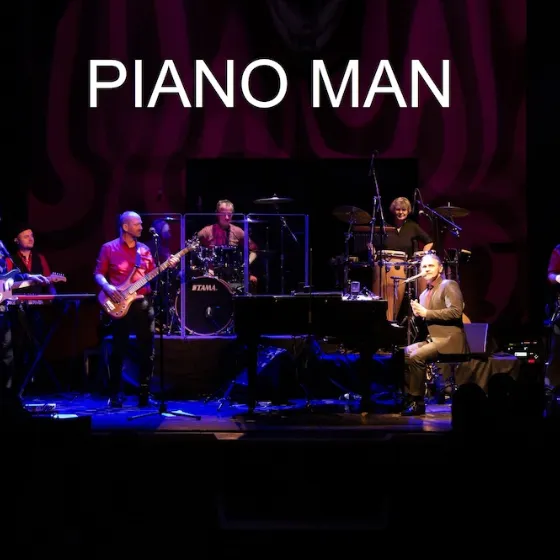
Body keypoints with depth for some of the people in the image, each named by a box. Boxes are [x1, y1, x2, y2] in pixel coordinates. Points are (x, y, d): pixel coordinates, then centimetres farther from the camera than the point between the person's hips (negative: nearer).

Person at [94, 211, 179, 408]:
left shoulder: (144, 250, 14)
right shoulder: (109, 248, 3)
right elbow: (98, 273, 1)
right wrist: (107, 287, -17)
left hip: (143, 302, 4)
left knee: (147, 350, 2)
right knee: (118, 350, -3)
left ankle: (144, 393, 10)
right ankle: (115, 395, 5)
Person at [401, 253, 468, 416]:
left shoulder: (449, 285, -5)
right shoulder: (424, 294, 18)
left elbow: (456, 312, -20)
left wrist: (426, 313, -19)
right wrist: (418, 314, -5)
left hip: (449, 339, -9)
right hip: (432, 338, 9)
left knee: (416, 357, -26)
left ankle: (417, 401, -19)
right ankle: (408, 396, -2)